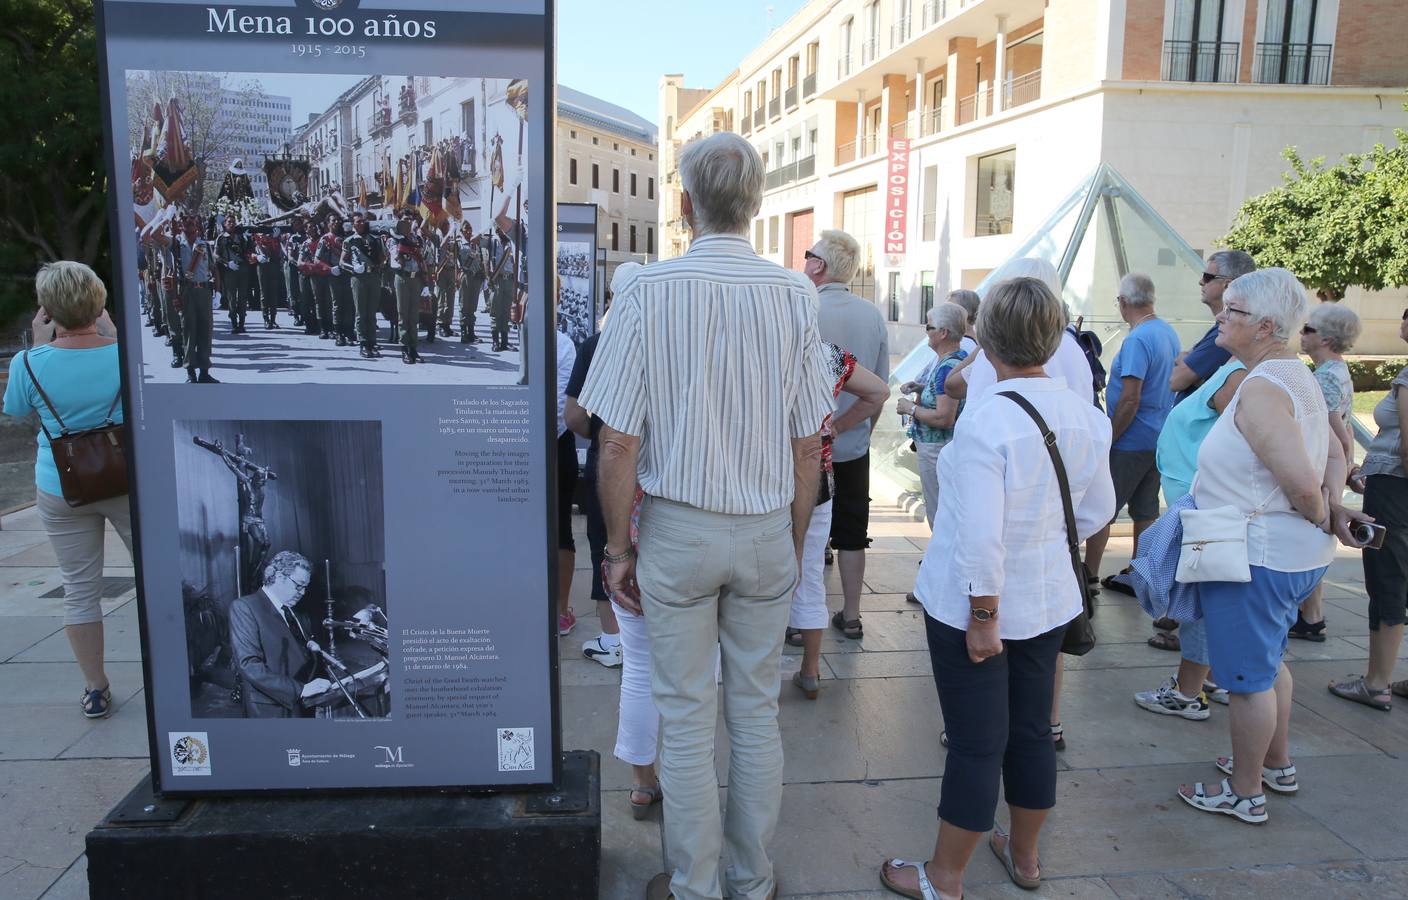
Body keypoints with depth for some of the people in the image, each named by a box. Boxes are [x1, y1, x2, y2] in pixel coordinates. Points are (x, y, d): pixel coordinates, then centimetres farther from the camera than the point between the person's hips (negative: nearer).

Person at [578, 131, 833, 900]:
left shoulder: (648, 291, -11)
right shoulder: (793, 295, -4)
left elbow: (619, 443, -11)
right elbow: (809, 446, 0)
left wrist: (618, 547, 1)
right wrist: (794, 541, 12)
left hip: (678, 528, -2)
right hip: (766, 530, 3)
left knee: (686, 720, 10)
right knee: (757, 712, 15)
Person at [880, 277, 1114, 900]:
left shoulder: (986, 418, -24)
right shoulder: (1085, 414, -2)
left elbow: (981, 537, -26)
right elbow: (1098, 510, 9)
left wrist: (983, 616, -17)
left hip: (974, 605, -6)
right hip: (1049, 601, 7)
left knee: (975, 744, 5)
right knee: (1031, 730, 21)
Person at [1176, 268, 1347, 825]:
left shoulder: (1260, 388, -23)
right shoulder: (1296, 377, 10)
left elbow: (1301, 480, -30)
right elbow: (1335, 455, 17)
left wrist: (1318, 518, -10)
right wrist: (1328, 509, 4)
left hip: (1258, 555, -10)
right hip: (1294, 553, 10)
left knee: (1248, 676, 4)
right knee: (1268, 661, 26)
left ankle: (1245, 794, 20)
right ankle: (1276, 765, 42)